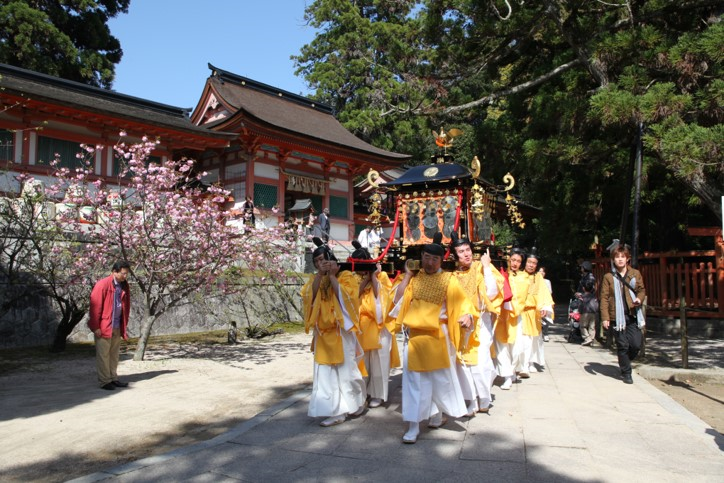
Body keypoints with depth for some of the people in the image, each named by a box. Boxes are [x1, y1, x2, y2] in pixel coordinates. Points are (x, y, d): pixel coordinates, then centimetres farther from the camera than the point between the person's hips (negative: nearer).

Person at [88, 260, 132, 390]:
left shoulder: (124, 286, 7)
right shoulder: (102, 285, -13)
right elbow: (95, 307, -14)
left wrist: (124, 325, 12)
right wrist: (96, 327, -14)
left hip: (117, 327, 6)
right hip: (103, 327, -6)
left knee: (114, 354, 12)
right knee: (103, 354, 1)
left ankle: (113, 378, 20)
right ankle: (104, 381, 8)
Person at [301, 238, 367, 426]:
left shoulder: (345, 276, -3)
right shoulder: (314, 279, 10)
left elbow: (345, 297, -18)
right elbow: (308, 297, -8)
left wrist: (332, 276, -16)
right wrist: (320, 275, -15)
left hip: (341, 331, -4)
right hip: (323, 332, 4)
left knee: (346, 368, 5)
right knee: (326, 372, 1)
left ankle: (358, 401, 28)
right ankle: (337, 411, 5)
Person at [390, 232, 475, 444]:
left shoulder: (448, 280, -3)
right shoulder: (414, 278, 5)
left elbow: (462, 303, -8)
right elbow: (397, 299, -1)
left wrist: (467, 316, -29)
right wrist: (407, 275, -2)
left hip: (437, 336, -2)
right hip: (414, 335, 2)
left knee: (440, 378, 11)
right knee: (414, 381, 3)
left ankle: (436, 415, 34)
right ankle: (413, 426, 10)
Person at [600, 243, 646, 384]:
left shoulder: (635, 274, 6)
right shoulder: (608, 277, -1)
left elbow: (642, 290, 14)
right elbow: (604, 298, -2)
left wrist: (639, 299, -10)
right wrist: (605, 317, -9)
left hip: (633, 315, 2)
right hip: (617, 316, -2)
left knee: (636, 344, -4)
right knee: (622, 345, 2)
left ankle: (625, 362, 26)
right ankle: (626, 373, 17)